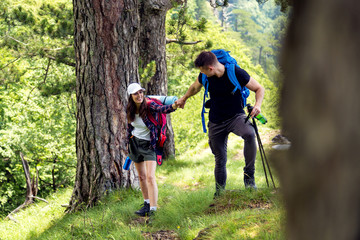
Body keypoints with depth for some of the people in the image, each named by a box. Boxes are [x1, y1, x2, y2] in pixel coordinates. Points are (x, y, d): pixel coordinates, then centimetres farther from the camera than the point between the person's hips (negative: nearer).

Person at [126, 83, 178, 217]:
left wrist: (174, 106, -59)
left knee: (150, 177, -15)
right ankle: (147, 203, 28)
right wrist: (129, 138, 16)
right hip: (135, 143, 5)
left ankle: (153, 209, -17)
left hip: (149, 144, -5)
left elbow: (162, 109, -40)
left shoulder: (148, 105, -20)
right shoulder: (129, 109, -4)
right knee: (141, 176, 13)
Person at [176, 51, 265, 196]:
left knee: (249, 134, -37)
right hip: (216, 122, 4)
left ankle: (249, 176, -24)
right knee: (220, 160, 7)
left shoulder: (237, 73, -21)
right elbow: (195, 87, 18)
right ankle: (219, 195, 22)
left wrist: (257, 105, -28)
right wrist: (184, 99, 34)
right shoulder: (204, 76, -8)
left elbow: (259, 89, -9)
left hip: (236, 116, -4)